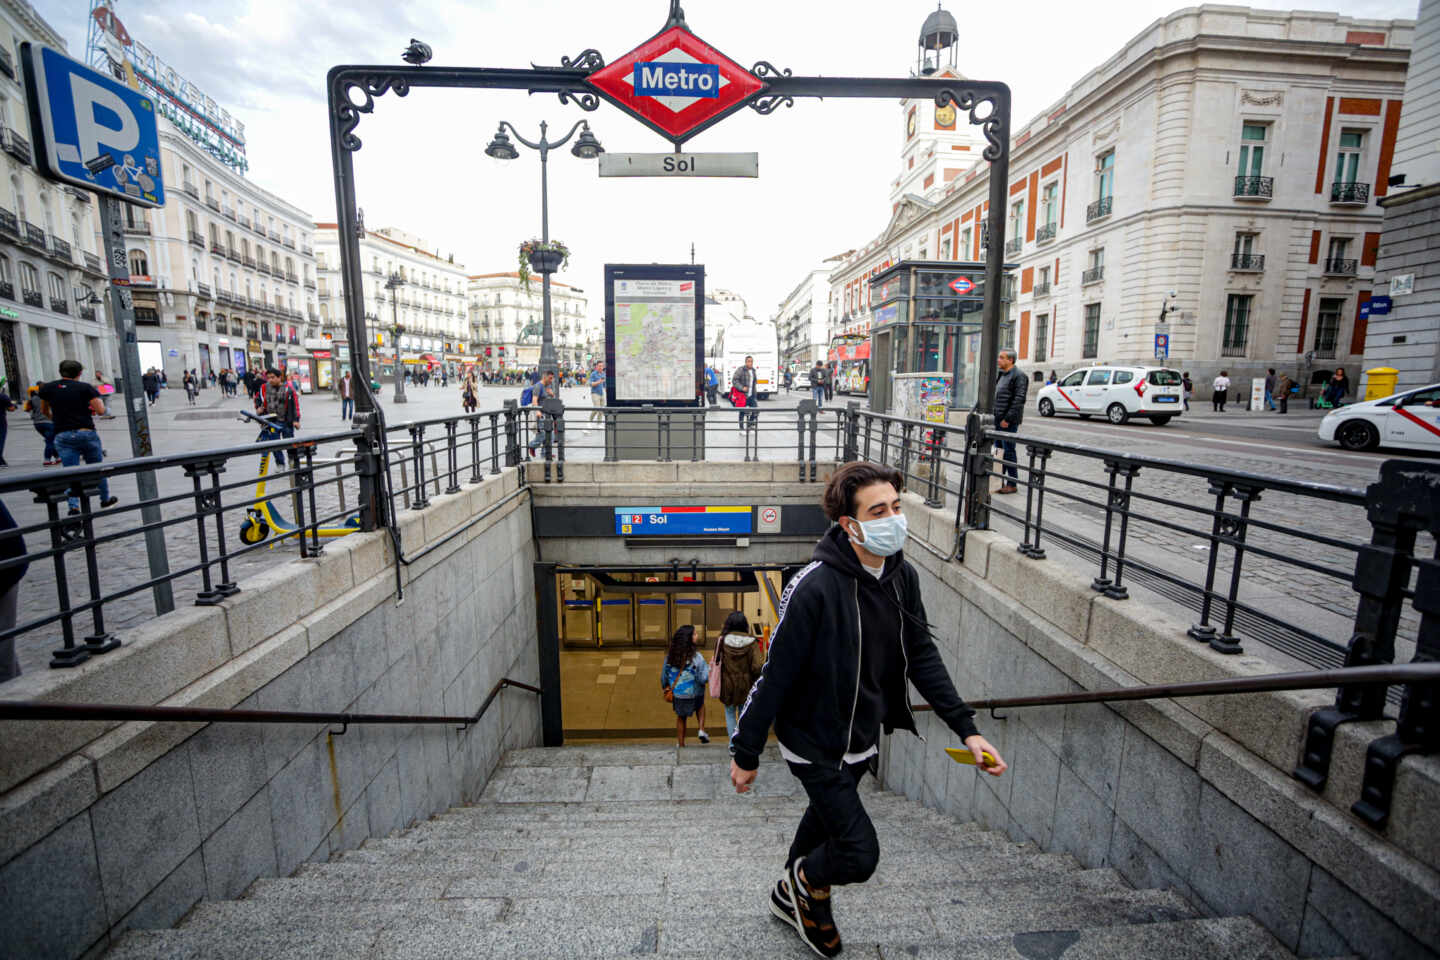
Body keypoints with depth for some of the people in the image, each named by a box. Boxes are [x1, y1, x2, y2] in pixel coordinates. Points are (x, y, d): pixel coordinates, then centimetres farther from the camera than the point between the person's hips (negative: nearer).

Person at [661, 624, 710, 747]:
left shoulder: (670, 655, -10)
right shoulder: (696, 657, -22)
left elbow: (664, 675, 2)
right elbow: (703, 678, -20)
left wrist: (665, 687, 20)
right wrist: (709, 668, -2)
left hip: (677, 694, 2)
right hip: (694, 693, -2)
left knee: (681, 717, 25)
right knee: (700, 707, 31)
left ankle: (680, 743, 32)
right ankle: (701, 730, 16)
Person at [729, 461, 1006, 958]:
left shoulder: (903, 576, -10)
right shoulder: (814, 587, -32)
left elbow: (922, 656, 1)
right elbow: (776, 675, -24)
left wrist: (966, 728, -5)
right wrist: (745, 753, -14)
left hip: (862, 737, 7)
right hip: (815, 743, -7)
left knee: (825, 819, 26)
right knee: (859, 854, -1)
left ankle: (790, 897, 56)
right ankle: (808, 880, 35)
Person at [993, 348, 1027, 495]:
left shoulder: (1019, 376, -10)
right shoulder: (1001, 375, 17)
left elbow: (1019, 400, -17)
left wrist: (1007, 419, -20)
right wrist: (993, 416, 14)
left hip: (1008, 422, -9)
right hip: (998, 421, 9)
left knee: (1008, 452, -4)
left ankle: (1012, 484, 4)